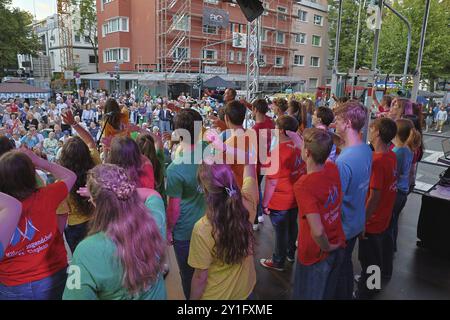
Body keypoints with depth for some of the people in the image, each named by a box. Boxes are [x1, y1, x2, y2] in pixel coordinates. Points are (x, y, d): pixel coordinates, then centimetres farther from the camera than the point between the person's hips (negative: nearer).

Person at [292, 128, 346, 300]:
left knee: (309, 295, 20)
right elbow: (323, 159, 14)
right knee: (329, 292, 29)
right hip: (338, 247, 6)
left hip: (316, 254, -5)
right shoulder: (333, 169, -12)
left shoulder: (303, 186, -32)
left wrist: (326, 247, -18)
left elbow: (317, 231, -37)